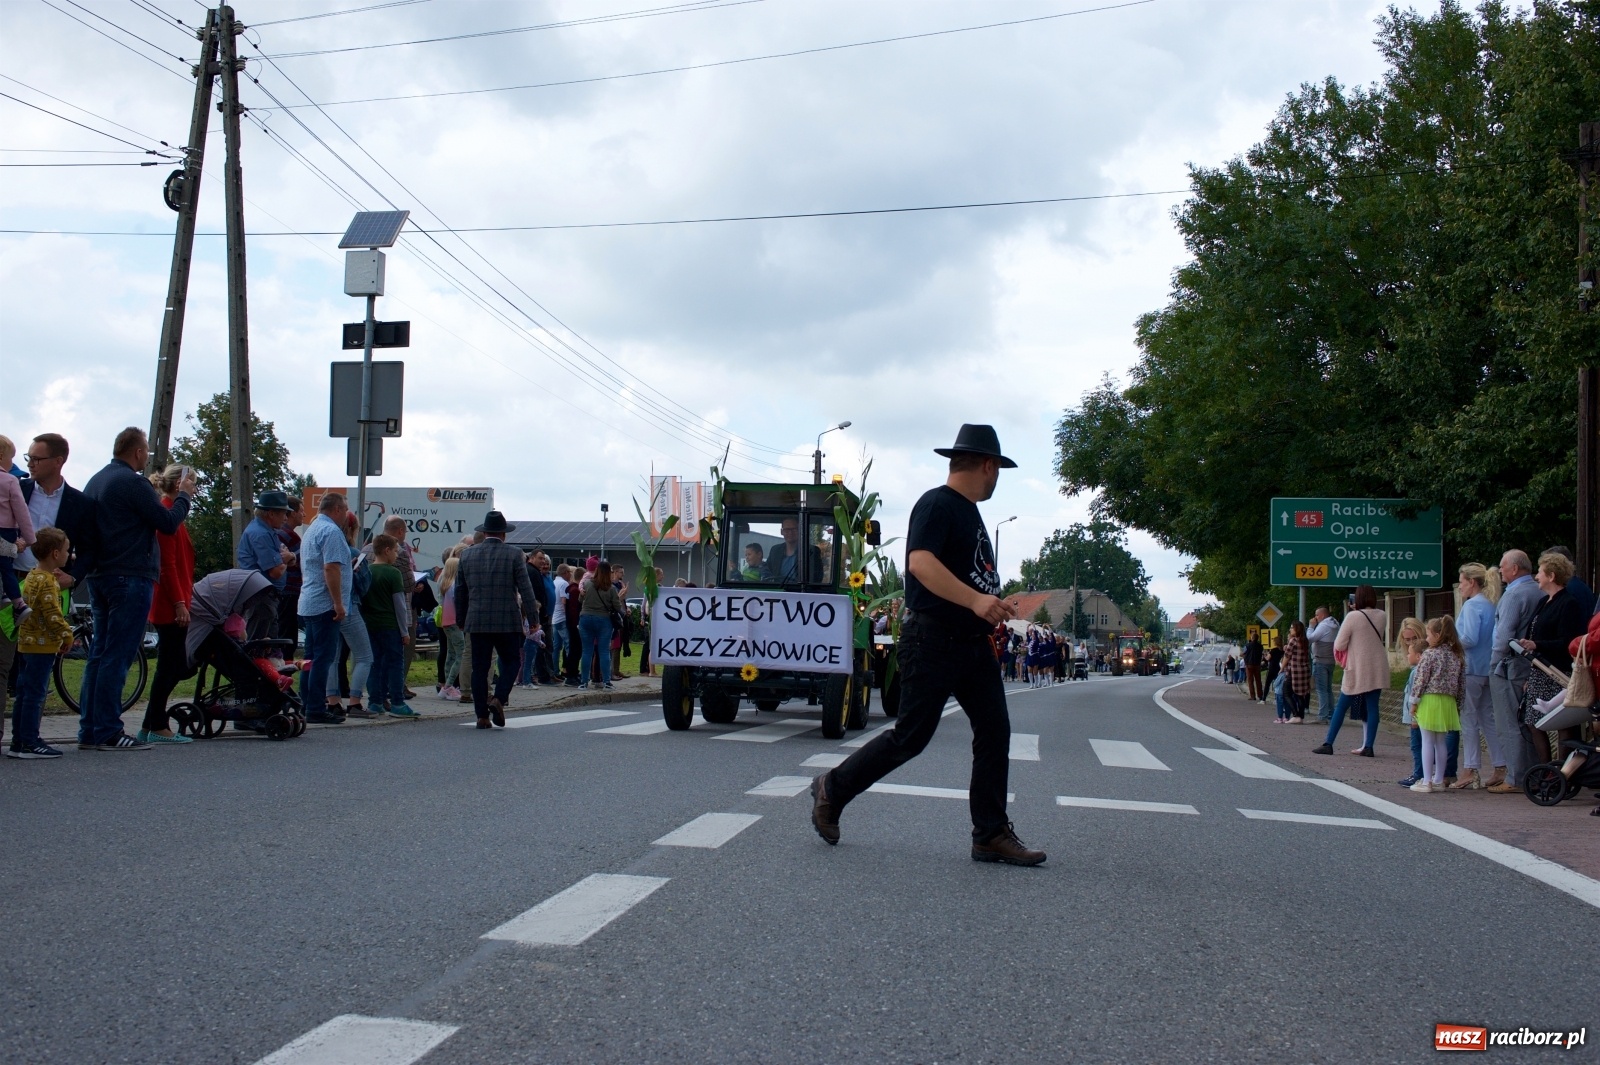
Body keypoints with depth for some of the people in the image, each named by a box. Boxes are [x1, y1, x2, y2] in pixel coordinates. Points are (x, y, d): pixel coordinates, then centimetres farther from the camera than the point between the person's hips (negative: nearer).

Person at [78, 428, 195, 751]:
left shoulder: (95, 481, 15)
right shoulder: (132, 482, -13)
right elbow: (168, 523, -13)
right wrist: (184, 495, 4)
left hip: (99, 576, 9)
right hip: (130, 578, -9)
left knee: (100, 653, 12)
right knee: (117, 656, -7)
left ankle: (89, 730, 14)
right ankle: (107, 733, -5)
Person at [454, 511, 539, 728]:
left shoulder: (467, 555, 7)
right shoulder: (513, 554, -4)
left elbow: (460, 591, 13)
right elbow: (525, 589, -8)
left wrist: (461, 619, 22)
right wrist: (533, 618, -3)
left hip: (477, 622, 3)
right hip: (507, 621, -3)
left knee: (479, 668, 6)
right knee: (510, 663, 10)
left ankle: (482, 715, 6)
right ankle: (498, 699, -11)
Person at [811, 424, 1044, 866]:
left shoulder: (970, 512, 19)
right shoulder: (937, 503, -12)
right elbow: (920, 563, -27)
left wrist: (992, 610, 17)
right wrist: (975, 600, -35)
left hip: (972, 642, 10)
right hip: (933, 639, -9)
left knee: (995, 732, 3)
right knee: (910, 736, -4)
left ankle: (991, 835, 8)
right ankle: (832, 789, 13)